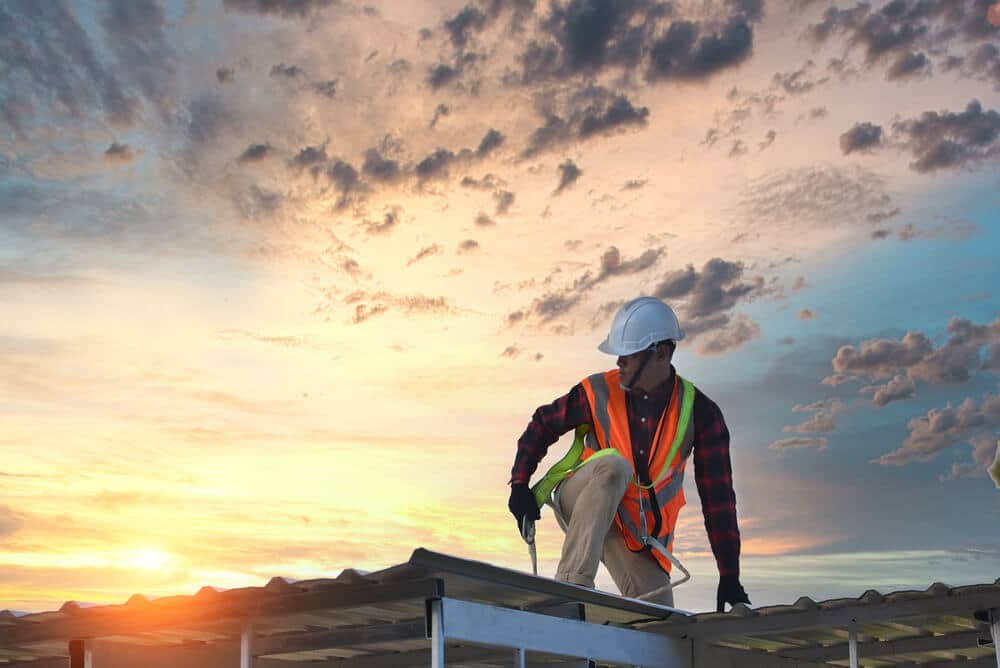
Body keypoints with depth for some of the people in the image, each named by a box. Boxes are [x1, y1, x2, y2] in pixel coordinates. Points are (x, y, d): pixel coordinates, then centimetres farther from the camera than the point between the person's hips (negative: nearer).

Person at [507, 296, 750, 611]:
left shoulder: (698, 412, -10)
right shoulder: (600, 391, -10)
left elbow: (718, 497, -10)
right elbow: (542, 425, 6)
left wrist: (729, 575, -13)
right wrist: (520, 484, -7)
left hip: (637, 532, 2)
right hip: (582, 504, -1)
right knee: (614, 465, -35)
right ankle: (572, 581, -38)